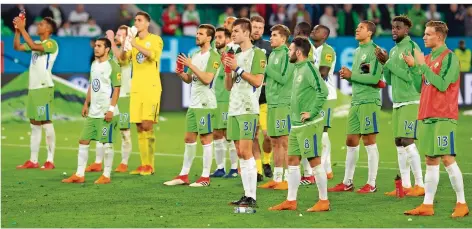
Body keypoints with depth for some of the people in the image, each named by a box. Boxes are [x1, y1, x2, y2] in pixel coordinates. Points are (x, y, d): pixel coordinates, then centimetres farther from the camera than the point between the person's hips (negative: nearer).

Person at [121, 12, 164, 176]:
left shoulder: (155, 39, 0)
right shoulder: (133, 40, 15)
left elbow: (152, 55, -18)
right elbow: (123, 58, 1)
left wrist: (136, 45, -26)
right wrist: (125, 46, -17)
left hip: (151, 88, -5)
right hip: (136, 88, 5)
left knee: (147, 125, -12)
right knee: (139, 127, 3)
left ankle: (150, 166, -9)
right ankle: (144, 164, 8)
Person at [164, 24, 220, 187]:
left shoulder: (213, 56, -10)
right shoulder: (195, 55, 16)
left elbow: (207, 79, -21)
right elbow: (189, 79, 20)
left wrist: (191, 65, -19)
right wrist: (181, 73, -1)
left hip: (205, 104, -8)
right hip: (193, 104, 8)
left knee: (206, 139, -3)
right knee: (189, 138, 10)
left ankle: (205, 177, 2)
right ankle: (184, 175, 15)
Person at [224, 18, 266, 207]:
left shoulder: (257, 54, -4)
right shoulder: (236, 56, 19)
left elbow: (257, 81, -13)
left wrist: (238, 68, -13)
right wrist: (228, 69, 3)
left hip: (248, 109, -8)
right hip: (234, 109, 8)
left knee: (246, 151, -12)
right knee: (240, 153, 6)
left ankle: (252, 197, -12)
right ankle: (246, 195, 8)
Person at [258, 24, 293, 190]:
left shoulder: (286, 54, -10)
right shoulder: (272, 54, 16)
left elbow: (283, 78, -17)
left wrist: (267, 69, -11)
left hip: (283, 103, -9)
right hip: (271, 102, 9)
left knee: (285, 141, -7)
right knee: (275, 142, 10)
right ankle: (277, 178, 15)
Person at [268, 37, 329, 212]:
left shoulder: (308, 68, -14)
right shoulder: (297, 69, 14)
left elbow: (323, 90, -24)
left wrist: (312, 112, -21)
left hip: (309, 125, -10)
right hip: (296, 124, 10)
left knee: (314, 160, -4)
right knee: (292, 161, 10)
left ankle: (324, 201, 2)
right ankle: (291, 201, 14)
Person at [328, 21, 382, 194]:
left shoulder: (373, 51, -10)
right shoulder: (357, 51, 17)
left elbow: (374, 78, -20)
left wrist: (351, 75, -13)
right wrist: (346, 75, 1)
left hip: (369, 102, -8)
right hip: (355, 102, 8)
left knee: (369, 141, -4)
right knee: (351, 142, 10)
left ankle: (371, 184, 1)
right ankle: (347, 183, 16)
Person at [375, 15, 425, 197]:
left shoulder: (411, 47, -9)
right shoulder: (393, 50, 16)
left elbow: (410, 76, -17)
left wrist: (389, 62, -13)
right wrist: (383, 63, 3)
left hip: (411, 102, -8)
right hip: (397, 103, 8)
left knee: (407, 141, -11)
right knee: (399, 143, 6)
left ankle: (420, 185, -6)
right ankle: (405, 186, 10)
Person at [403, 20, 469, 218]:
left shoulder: (449, 57, -9)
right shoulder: (428, 59, 15)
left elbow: (442, 84, -19)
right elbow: (420, 87, 17)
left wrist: (423, 65, -15)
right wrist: (414, 67, 4)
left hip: (444, 116, -8)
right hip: (429, 116, 8)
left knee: (447, 158, -9)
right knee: (431, 161, 8)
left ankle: (462, 204, -1)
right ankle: (427, 205, 9)